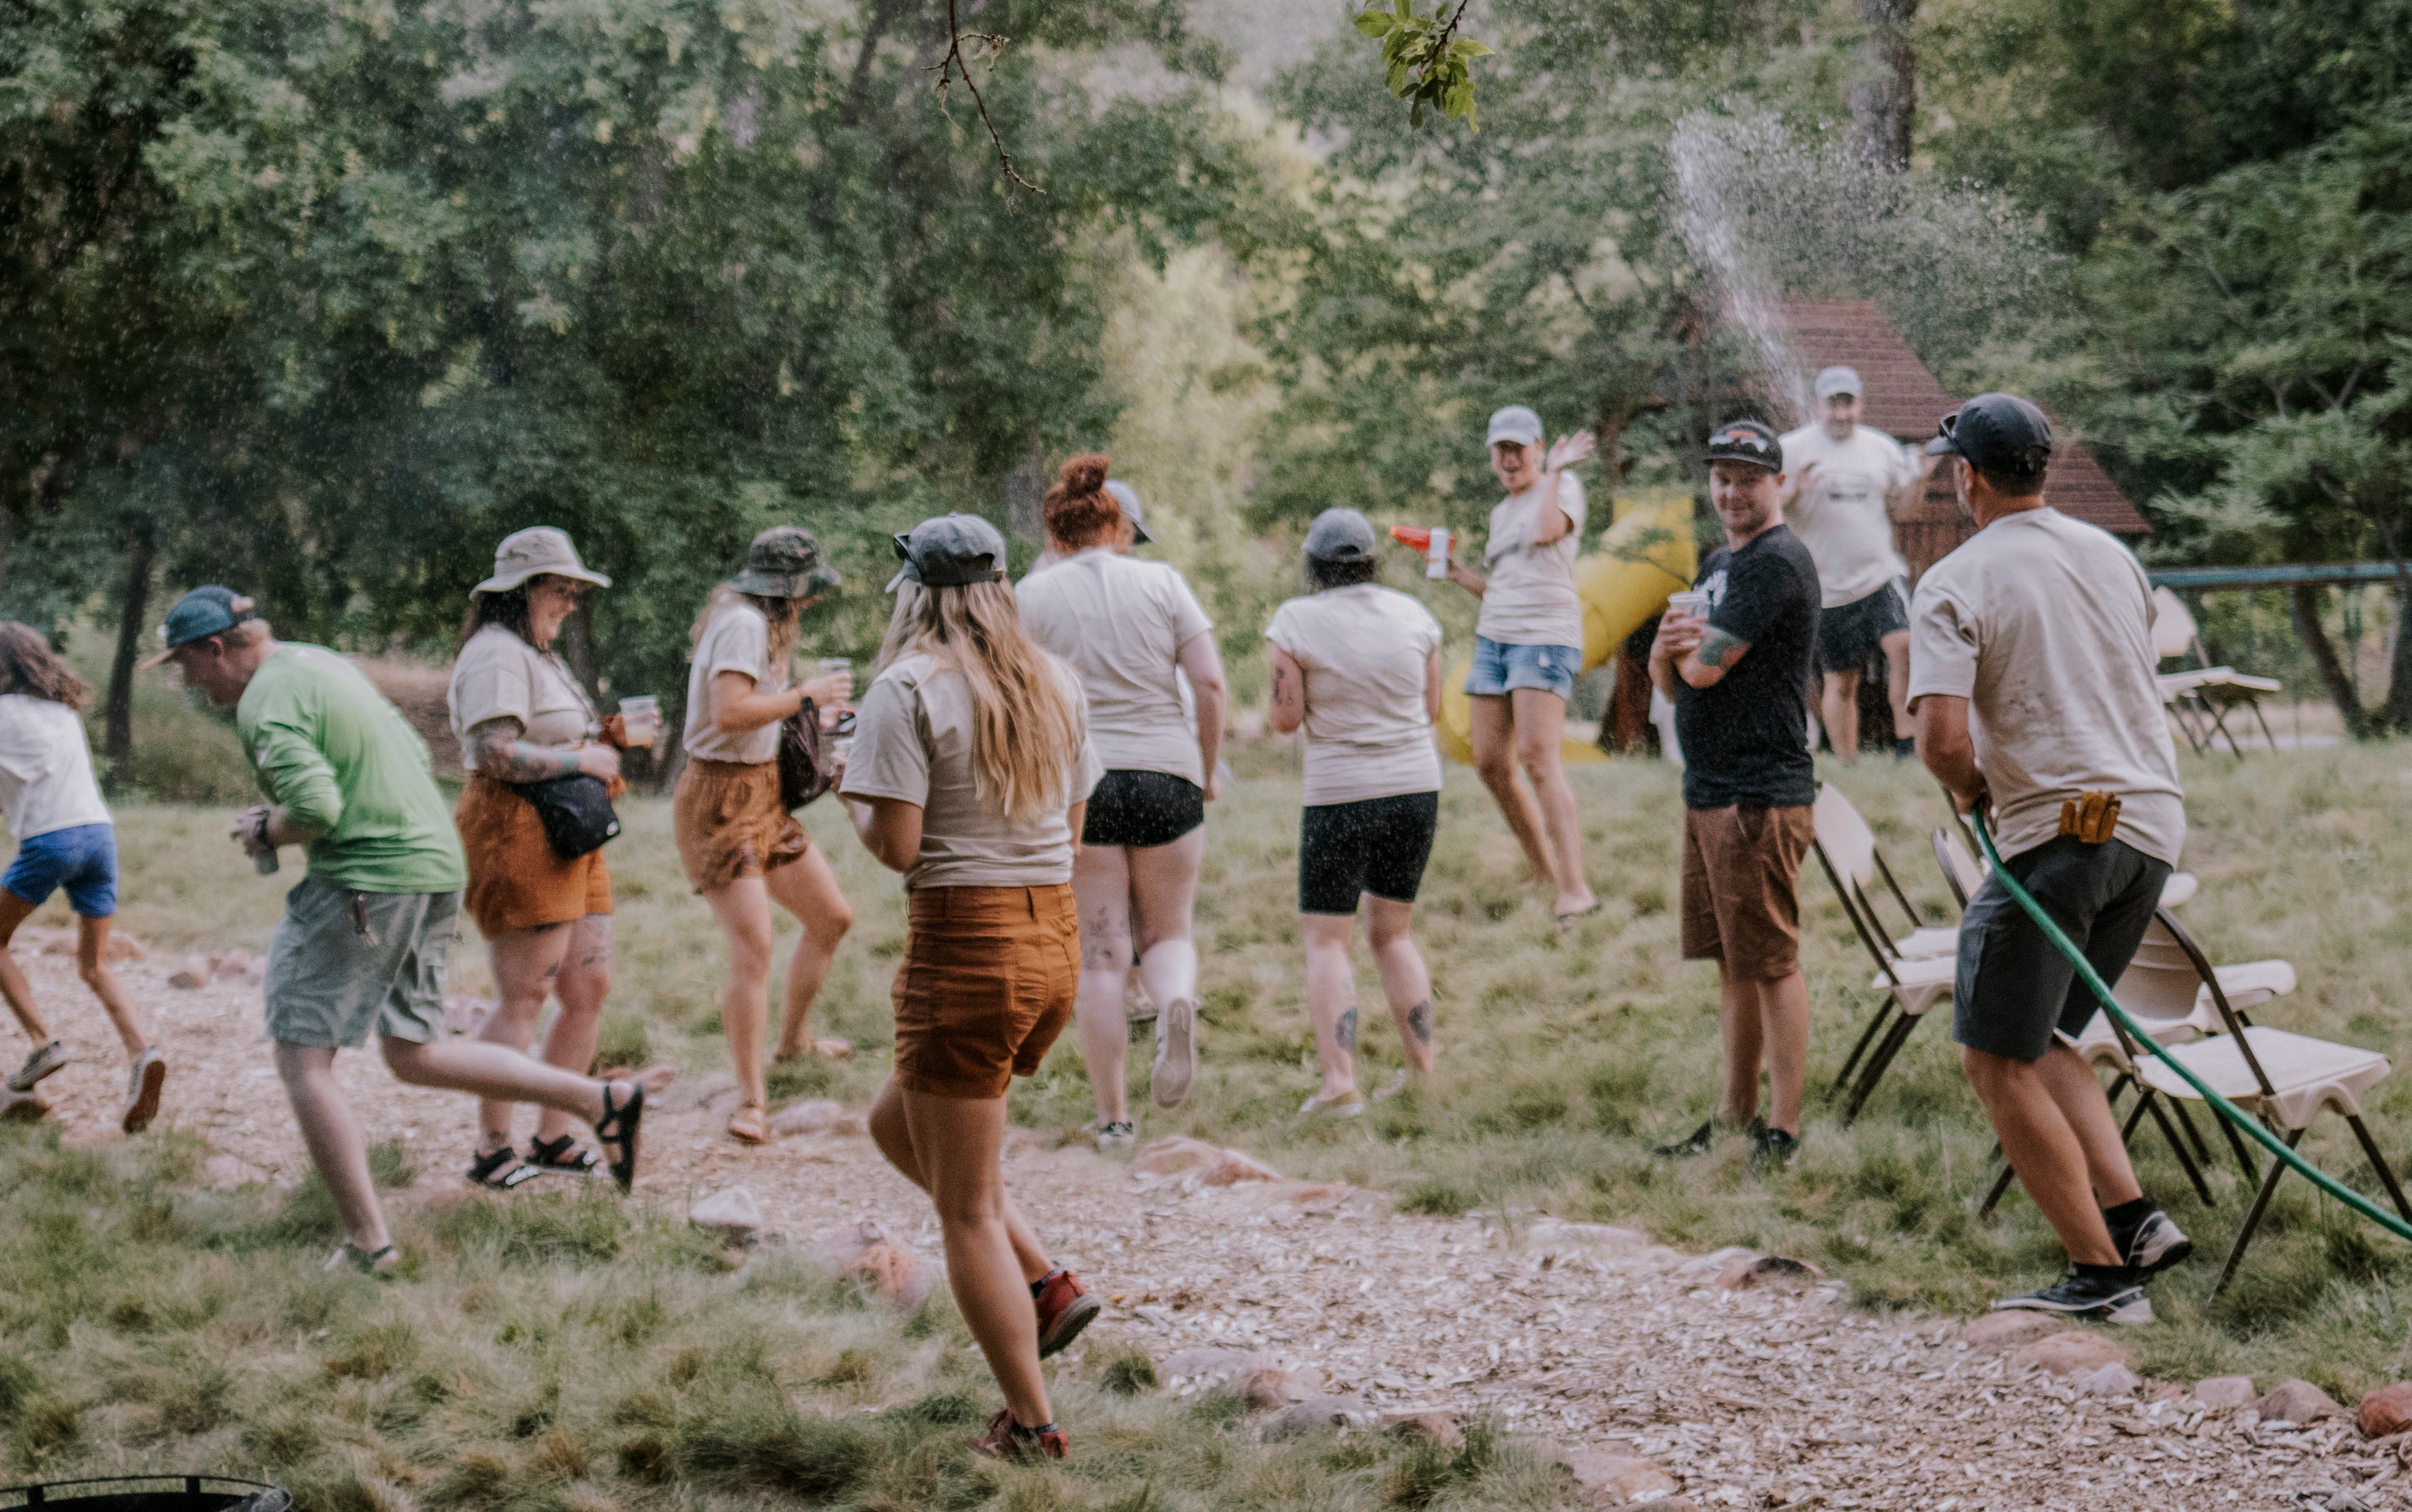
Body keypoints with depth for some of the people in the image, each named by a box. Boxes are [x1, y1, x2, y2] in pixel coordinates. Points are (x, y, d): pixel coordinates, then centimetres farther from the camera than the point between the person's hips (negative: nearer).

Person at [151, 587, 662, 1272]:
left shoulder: (267, 701, -13)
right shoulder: (322, 663, 18)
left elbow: (314, 809, -25)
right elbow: (415, 756, 23)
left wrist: (266, 833, -5)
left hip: (362, 880, -10)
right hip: (435, 865, 10)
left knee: (302, 1060, -2)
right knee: (415, 1055, 17)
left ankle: (367, 1242, -5)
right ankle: (602, 1099, 12)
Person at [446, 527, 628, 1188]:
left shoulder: (539, 655, 24)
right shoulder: (497, 655, -11)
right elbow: (496, 751, -22)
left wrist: (603, 737, 11)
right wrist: (582, 760, -15)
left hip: (569, 838, 11)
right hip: (517, 835, -11)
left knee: (590, 988, 9)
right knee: (524, 998, -8)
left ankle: (554, 1137, 17)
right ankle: (492, 1152, -1)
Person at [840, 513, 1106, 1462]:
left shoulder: (908, 690, -11)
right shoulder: (1054, 684, 9)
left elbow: (897, 844, -17)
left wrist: (853, 799, 3)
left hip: (966, 945, -7)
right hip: (1055, 938, 7)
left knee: (968, 1210, 4)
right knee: (898, 1122, 27)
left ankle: (1031, 1425, 8)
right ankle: (1048, 1286, 16)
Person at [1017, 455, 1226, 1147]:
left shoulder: (1034, 595, 2)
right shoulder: (1163, 583, 4)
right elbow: (1211, 684, -2)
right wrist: (1207, 770, 9)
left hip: (1076, 780, -1)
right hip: (1166, 775, 1)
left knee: (1100, 954, 4)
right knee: (1168, 934, 15)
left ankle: (1113, 1117, 3)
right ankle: (1177, 1001, -21)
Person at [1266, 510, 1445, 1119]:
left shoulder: (1297, 620, -9)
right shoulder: (1411, 613, 3)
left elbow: (1286, 717, -8)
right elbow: (1432, 707, 9)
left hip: (1341, 795, -4)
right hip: (1416, 788, 4)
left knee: (1326, 941, 0)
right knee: (1392, 931, 18)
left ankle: (1340, 1080, -14)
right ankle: (1422, 1066, 17)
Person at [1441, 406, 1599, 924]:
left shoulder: (1563, 487, 1)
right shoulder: (1500, 513, 23)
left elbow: (1546, 531, -21)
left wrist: (1554, 471, -15)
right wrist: (1459, 574, 12)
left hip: (1545, 637, -8)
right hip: (1493, 638, 8)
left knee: (1539, 755, -20)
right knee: (1490, 763, 1)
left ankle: (1574, 889, -25)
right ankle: (1542, 872, 16)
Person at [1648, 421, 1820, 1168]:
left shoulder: (1777, 563, -12)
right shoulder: (1719, 564, 19)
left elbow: (1705, 668, -18)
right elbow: (1671, 678, 18)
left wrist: (1686, 648, 4)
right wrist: (1667, 648, -5)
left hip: (1761, 797, -10)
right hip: (1708, 791, 10)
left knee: (1772, 964, -6)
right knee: (1733, 964, 14)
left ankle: (1783, 1131, -3)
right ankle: (1735, 1115, 22)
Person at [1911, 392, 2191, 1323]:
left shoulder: (1957, 584, -8)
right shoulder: (2113, 557, 13)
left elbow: (1942, 736, -20)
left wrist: (1969, 789, 1)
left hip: (2060, 834, -7)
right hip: (2155, 826, 8)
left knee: (1998, 1061, 2)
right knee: (2037, 1040, 20)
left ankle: (2101, 1274, 0)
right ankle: (2134, 1218, 6)